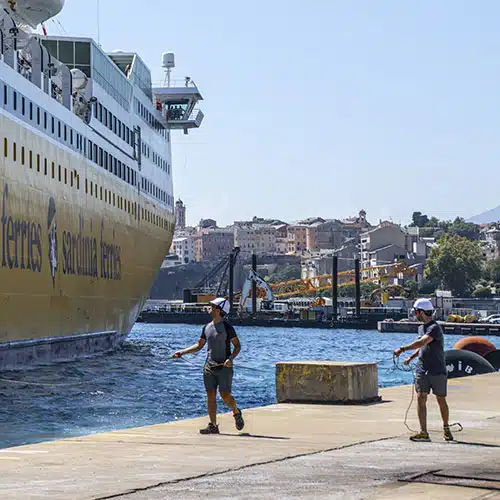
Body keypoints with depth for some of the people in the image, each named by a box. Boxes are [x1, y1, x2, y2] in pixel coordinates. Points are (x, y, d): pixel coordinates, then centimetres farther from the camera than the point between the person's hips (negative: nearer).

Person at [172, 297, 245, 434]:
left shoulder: (227, 327, -6)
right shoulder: (207, 327, 11)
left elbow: (237, 346, -5)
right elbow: (199, 345, 19)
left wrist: (231, 358, -22)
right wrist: (182, 352, 9)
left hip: (224, 367, -5)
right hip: (209, 367, 5)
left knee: (225, 396, -5)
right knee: (210, 396, 0)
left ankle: (236, 413, 25)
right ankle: (213, 426, 3)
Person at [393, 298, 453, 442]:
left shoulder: (435, 328, -16)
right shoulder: (421, 327, 13)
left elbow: (421, 342, -30)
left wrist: (403, 349, -31)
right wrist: (411, 357, 22)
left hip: (438, 371, -7)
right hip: (422, 370, 7)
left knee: (441, 401, 6)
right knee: (421, 399, -6)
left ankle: (446, 429, 23)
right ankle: (423, 433, -8)